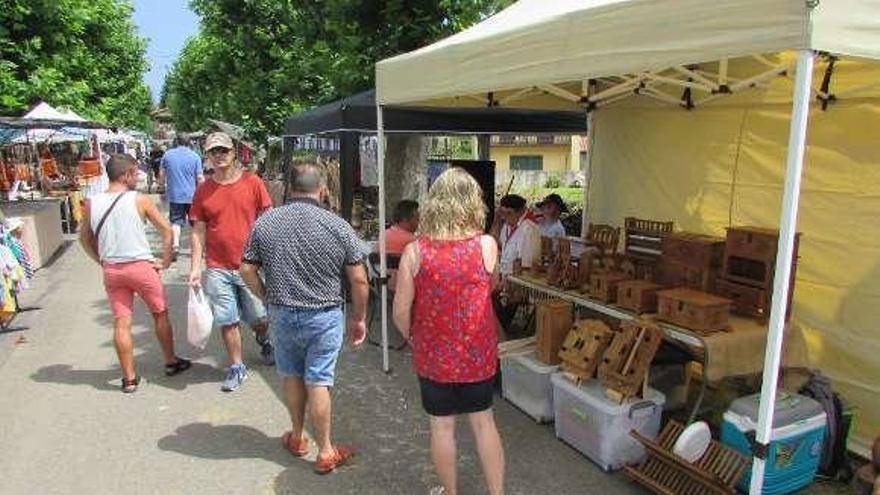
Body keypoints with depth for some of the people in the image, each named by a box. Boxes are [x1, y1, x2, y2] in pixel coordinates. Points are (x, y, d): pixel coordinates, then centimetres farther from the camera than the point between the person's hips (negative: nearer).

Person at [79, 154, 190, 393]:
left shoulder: (91, 203, 1)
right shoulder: (139, 200, -9)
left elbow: (85, 239, 12)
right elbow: (166, 230, -7)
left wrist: (102, 262, 19)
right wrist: (165, 261, 2)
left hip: (111, 270, 4)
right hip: (141, 266, -3)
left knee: (121, 323, 9)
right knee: (160, 314, 16)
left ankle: (129, 378, 18)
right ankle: (171, 362, 28)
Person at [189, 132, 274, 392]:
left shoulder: (252, 183, -2)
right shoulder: (202, 191, 2)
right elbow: (198, 232, 4)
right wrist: (195, 268, -1)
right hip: (218, 269, 1)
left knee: (259, 318, 10)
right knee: (228, 322, 6)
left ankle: (264, 342, 42)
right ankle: (236, 367, 22)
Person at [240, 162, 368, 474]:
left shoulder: (266, 222, -3)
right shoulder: (338, 226, -10)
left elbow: (247, 269, 1)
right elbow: (359, 279, -8)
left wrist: (268, 298, 14)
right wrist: (359, 318, 4)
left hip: (281, 315, 3)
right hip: (324, 317, -2)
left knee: (290, 376, 20)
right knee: (318, 382, 6)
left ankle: (297, 438, 38)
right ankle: (325, 452, 18)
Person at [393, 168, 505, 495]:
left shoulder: (414, 252, -15)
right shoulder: (487, 245, -13)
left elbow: (401, 313, -10)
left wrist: (413, 339, 8)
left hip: (434, 355, -1)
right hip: (478, 353, 1)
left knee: (442, 425, 16)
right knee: (483, 422, 18)